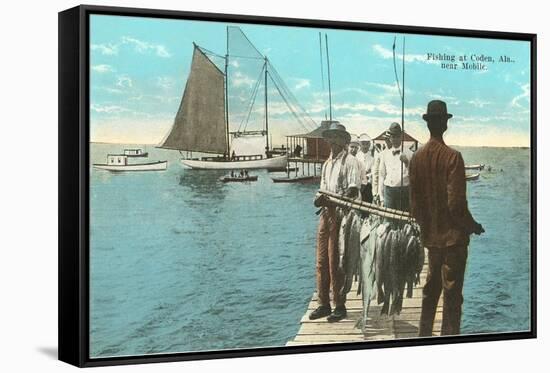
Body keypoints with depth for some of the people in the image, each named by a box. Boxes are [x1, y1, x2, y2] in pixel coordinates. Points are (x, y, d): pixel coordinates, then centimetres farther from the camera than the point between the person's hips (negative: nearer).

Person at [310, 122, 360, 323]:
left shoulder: (349, 161, -5)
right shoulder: (326, 164, 19)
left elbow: (353, 190, -14)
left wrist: (334, 200, -24)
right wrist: (320, 198, 0)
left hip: (340, 215, -7)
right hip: (326, 214, 7)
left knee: (335, 263, -5)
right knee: (321, 261, 7)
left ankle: (340, 306, 3)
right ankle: (323, 304, 15)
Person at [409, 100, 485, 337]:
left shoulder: (417, 158, 1)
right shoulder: (452, 157, -16)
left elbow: (414, 201, 6)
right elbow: (456, 202, -18)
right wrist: (472, 226, -3)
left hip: (430, 235, 6)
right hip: (453, 235, -6)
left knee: (431, 289, 18)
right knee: (452, 293, 0)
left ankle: (424, 334, 27)